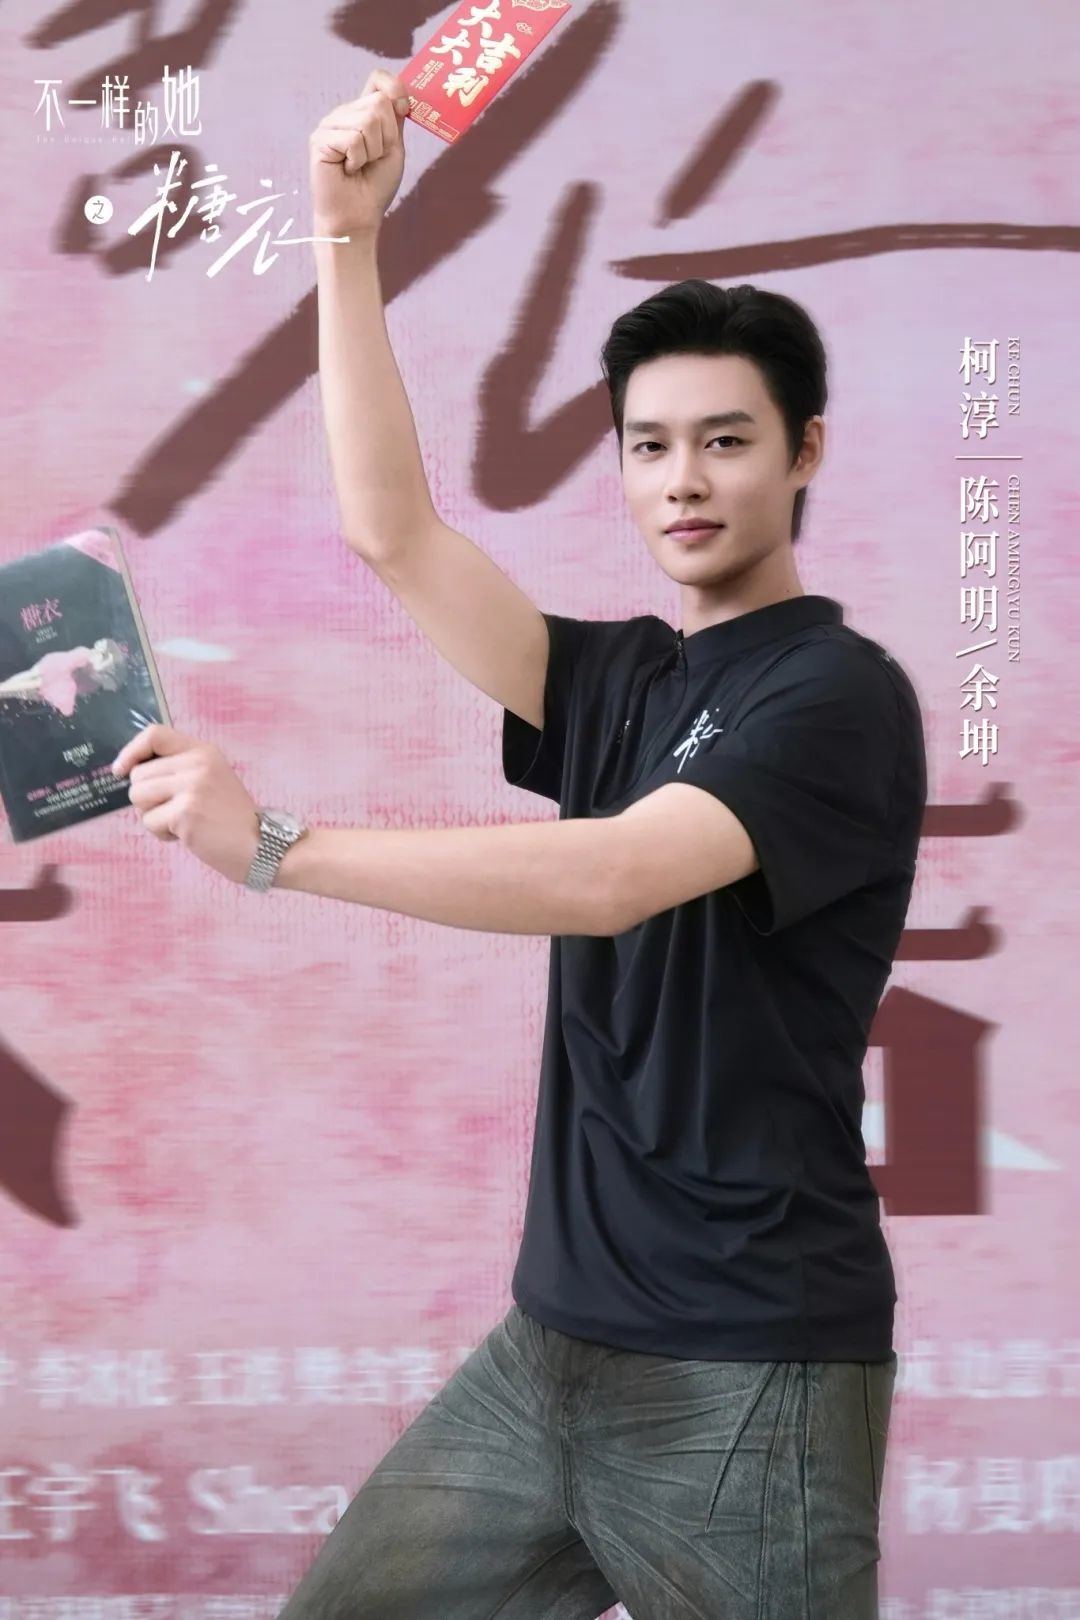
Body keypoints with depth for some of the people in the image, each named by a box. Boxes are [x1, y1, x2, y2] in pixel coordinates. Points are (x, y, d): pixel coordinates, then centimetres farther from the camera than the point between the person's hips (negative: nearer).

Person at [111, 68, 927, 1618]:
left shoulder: (843, 693, -10)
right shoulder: (623, 679, 11)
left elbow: (608, 879, -23)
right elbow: (393, 528, 4)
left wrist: (274, 842, -23)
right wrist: (349, 239, 0)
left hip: (748, 1373, -6)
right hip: (552, 1339, 7)